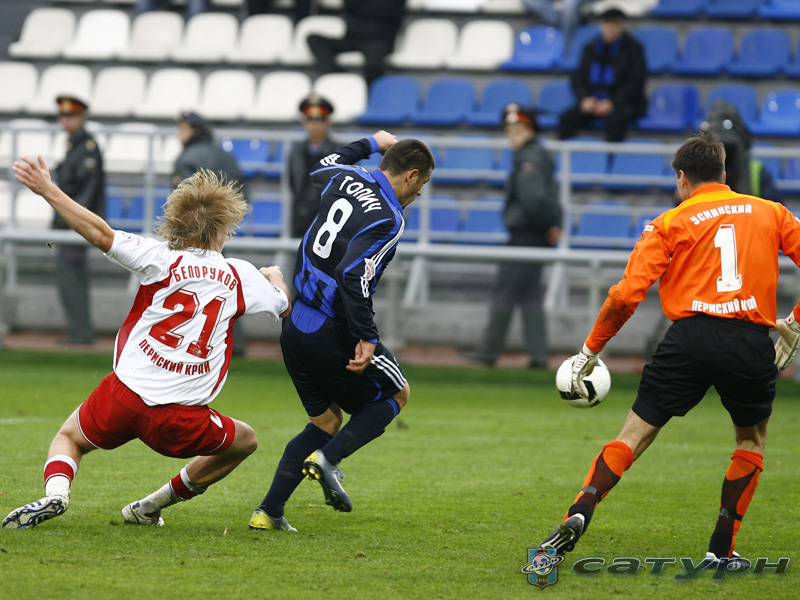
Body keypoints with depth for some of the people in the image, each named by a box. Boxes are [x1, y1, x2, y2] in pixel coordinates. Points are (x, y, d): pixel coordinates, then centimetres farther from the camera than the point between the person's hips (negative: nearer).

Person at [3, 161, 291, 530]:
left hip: (123, 397, 0)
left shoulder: (162, 259, 1)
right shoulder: (241, 276, 6)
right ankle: (151, 508, 27)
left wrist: (48, 190, -3)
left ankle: (55, 492, -7)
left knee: (69, 437, 27)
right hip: (180, 420, 0)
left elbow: (101, 235, -10)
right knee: (245, 441, 26)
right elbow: (283, 306, 24)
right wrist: (275, 277, 47)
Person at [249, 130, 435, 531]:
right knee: (396, 393, 16)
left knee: (326, 420, 19)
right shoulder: (388, 220, -17)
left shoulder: (345, 180, 6)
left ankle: (269, 511, 8)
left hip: (295, 329, 8)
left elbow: (324, 167, 33)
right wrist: (367, 338, -25)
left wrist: (371, 144, 42)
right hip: (332, 335, -8)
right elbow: (353, 276, -29)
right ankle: (328, 458, -7)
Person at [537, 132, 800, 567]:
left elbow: (628, 293, 1)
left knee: (635, 434, 7)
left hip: (690, 336, -1)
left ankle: (581, 511, -14)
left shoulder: (670, 223, 9)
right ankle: (722, 549, 15)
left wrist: (590, 351, 8)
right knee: (752, 439, 22)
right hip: (751, 343, 1)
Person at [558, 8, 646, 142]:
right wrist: (584, 99, -9)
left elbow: (637, 82, -7)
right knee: (566, 118, -23)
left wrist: (612, 102, -18)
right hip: (593, 100, 4)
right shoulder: (591, 48, 12)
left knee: (615, 119, -40)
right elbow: (577, 77, 12)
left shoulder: (633, 48, 0)